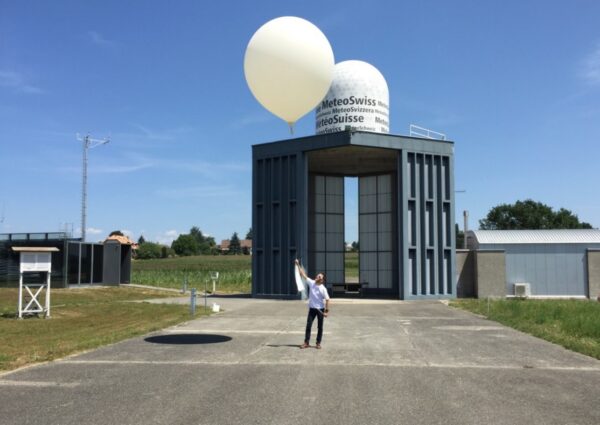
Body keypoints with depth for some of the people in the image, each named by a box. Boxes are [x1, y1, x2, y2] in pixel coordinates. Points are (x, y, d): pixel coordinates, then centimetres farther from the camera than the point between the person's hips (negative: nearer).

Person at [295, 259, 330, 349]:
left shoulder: (323, 288, -13)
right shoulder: (311, 283, -2)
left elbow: (327, 300, -12)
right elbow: (303, 274, -2)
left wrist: (326, 311, -16)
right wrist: (298, 265, -7)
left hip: (320, 309, -3)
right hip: (312, 308, 4)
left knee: (320, 327, 6)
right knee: (308, 325, 2)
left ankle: (318, 343, 16)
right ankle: (306, 342, 10)